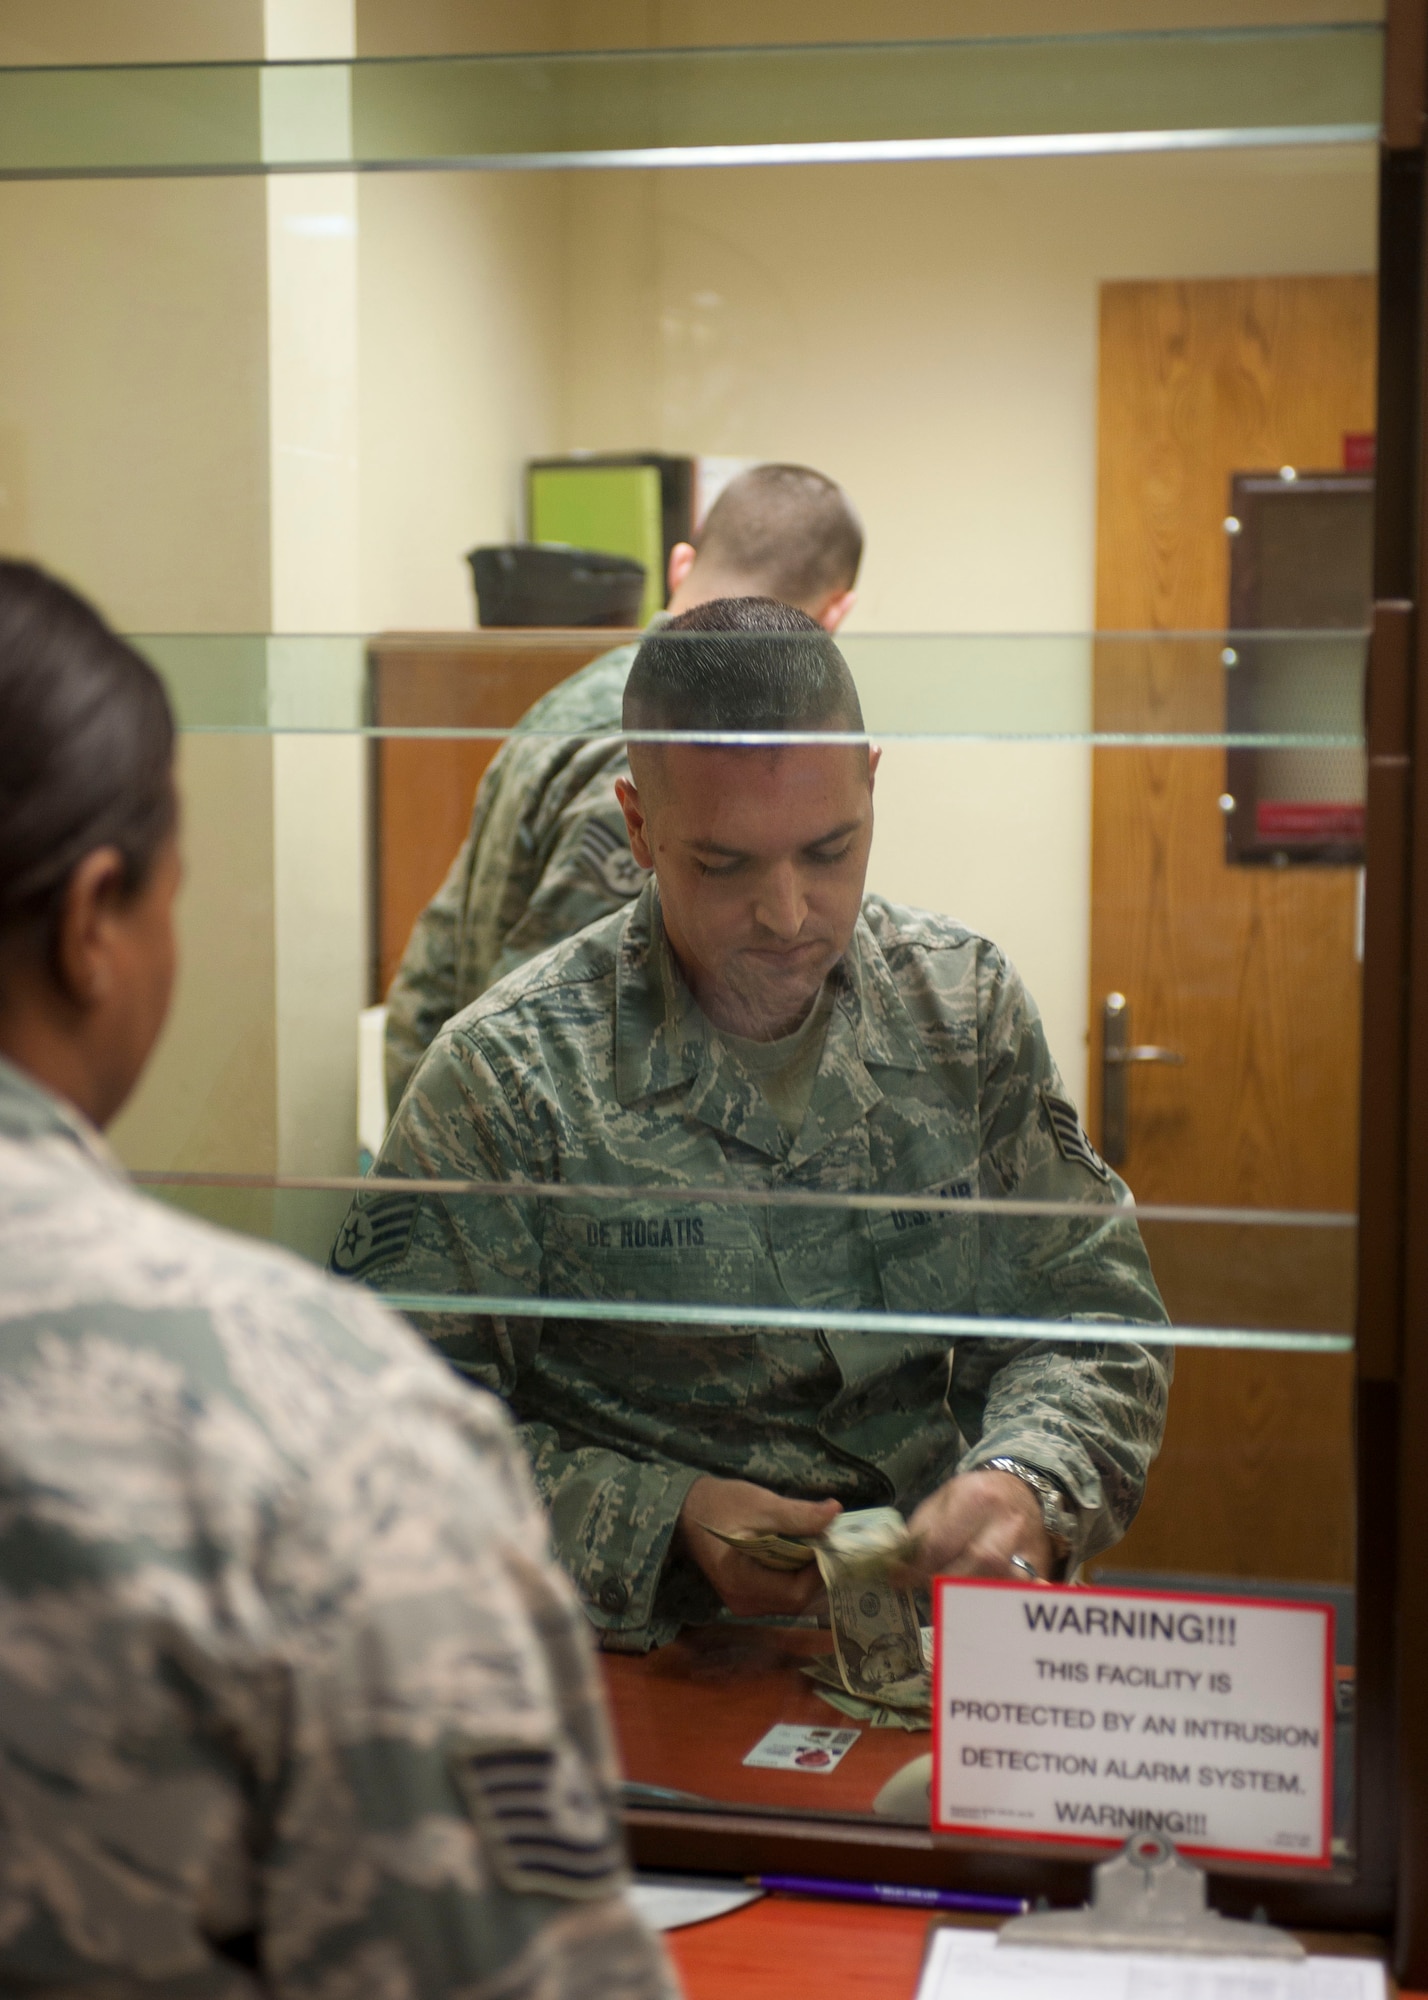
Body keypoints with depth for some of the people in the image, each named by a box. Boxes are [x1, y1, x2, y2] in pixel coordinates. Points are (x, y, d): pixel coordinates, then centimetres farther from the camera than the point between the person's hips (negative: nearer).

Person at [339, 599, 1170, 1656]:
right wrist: (664, 1519, -18)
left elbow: (1092, 1317, 10)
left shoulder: (966, 1003, 7)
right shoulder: (505, 1074, -7)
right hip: (650, 1660, -4)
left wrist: (1025, 1486, -12)